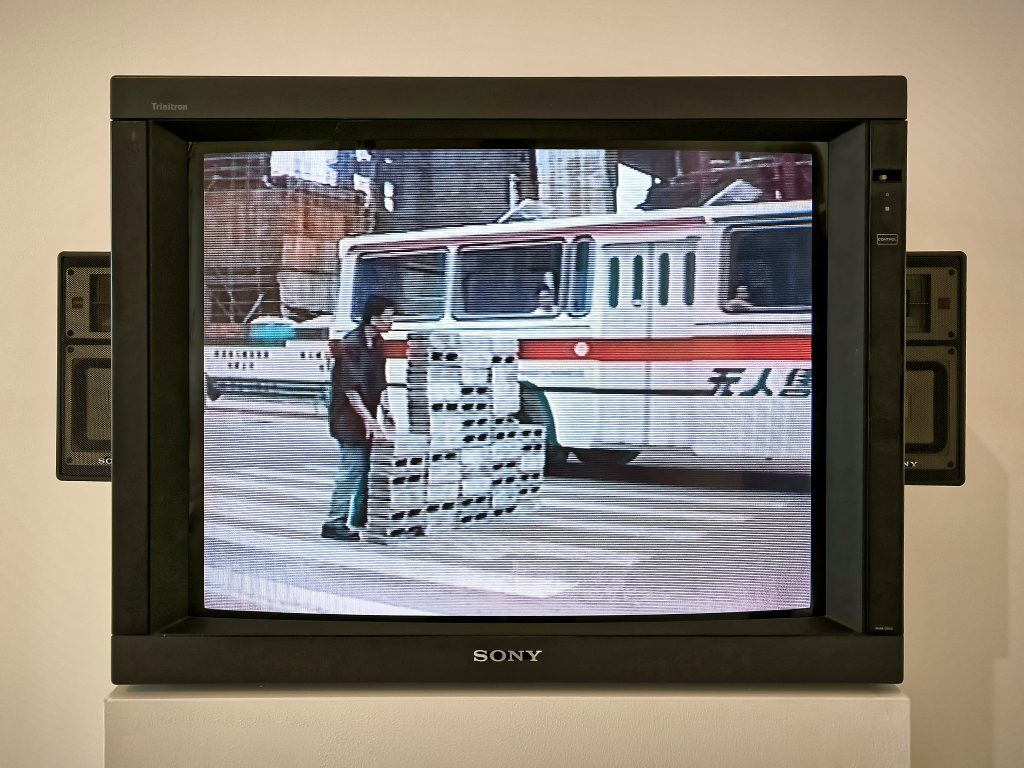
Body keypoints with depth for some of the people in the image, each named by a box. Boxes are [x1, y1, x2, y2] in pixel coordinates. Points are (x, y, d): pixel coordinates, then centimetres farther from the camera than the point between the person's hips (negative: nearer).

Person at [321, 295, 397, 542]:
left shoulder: (377, 343, 10)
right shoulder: (351, 343, -17)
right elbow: (349, 387, -20)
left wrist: (386, 411, 5)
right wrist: (369, 419, -22)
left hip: (366, 416, 8)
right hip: (348, 416, -8)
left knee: (365, 467, 12)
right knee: (352, 467, -8)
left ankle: (359, 520, 22)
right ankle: (335, 523, -2)